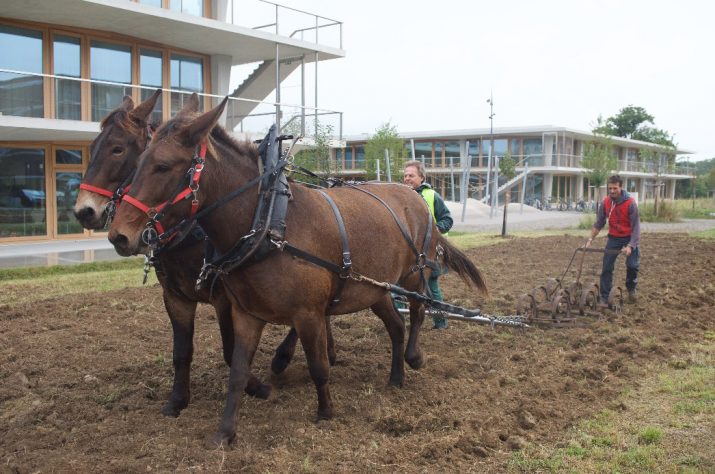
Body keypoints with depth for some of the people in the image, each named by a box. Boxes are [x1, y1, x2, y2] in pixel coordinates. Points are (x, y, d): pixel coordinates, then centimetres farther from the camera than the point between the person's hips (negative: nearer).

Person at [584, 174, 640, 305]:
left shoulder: (630, 203, -22)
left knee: (632, 265, -6)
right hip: (613, 238, 3)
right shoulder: (606, 202, -9)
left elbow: (636, 226, -22)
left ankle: (631, 290, 23)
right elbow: (599, 223, 0)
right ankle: (604, 297, 5)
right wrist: (590, 239, -8)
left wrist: (630, 246, -30)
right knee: (607, 267, -2)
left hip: (629, 238, -3)